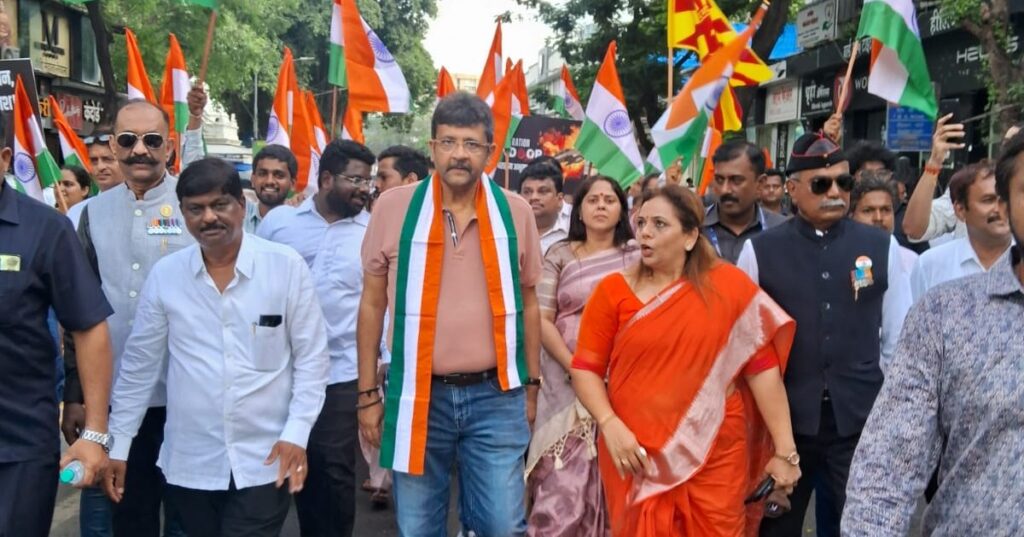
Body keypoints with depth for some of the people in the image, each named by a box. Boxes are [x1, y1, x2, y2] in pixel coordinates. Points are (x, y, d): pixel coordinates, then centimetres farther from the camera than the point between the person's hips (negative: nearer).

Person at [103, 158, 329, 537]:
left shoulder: (287, 267, -6)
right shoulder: (164, 275, 0)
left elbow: (311, 357, -3)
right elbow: (139, 365, 7)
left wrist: (296, 433, -10)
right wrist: (117, 444, 7)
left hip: (264, 461, -2)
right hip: (188, 463, 2)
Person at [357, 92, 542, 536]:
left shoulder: (515, 212, 1)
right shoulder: (393, 208, -3)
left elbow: (528, 304, 10)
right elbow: (372, 304, 4)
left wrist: (531, 385, 11)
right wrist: (367, 393, 4)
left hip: (495, 396, 1)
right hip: (418, 396, 0)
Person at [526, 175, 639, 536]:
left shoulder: (637, 254, 8)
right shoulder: (560, 256, 6)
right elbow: (542, 320, 0)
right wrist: (575, 369, -9)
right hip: (568, 382, 0)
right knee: (563, 484, -4)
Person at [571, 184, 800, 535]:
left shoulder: (729, 286, -3)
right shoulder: (614, 290, -1)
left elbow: (763, 366, -5)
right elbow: (585, 368, 0)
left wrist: (784, 450, -6)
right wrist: (610, 425, -15)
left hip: (714, 454, 0)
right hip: (637, 454, 1)